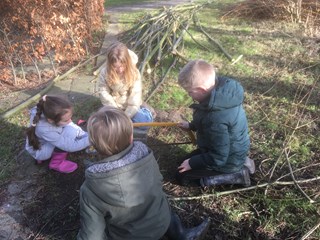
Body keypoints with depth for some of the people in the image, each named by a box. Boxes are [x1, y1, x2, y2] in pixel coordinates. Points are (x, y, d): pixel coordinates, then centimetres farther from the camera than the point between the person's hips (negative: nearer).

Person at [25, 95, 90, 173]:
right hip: (39, 151, -7)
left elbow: (72, 126, -8)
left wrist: (86, 135, -18)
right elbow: (70, 146, -37)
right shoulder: (44, 130, -41)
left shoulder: (53, 115, -25)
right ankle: (57, 163, -9)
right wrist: (90, 139, -36)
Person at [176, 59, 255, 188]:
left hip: (227, 160, -9)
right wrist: (191, 125, 8)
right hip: (232, 151, 9)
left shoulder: (216, 119, -39)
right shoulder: (223, 90, -12)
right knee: (187, 160, 25)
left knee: (182, 176, 1)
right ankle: (240, 164, 15)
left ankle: (236, 174, -2)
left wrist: (192, 163, -17)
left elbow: (218, 158, -29)